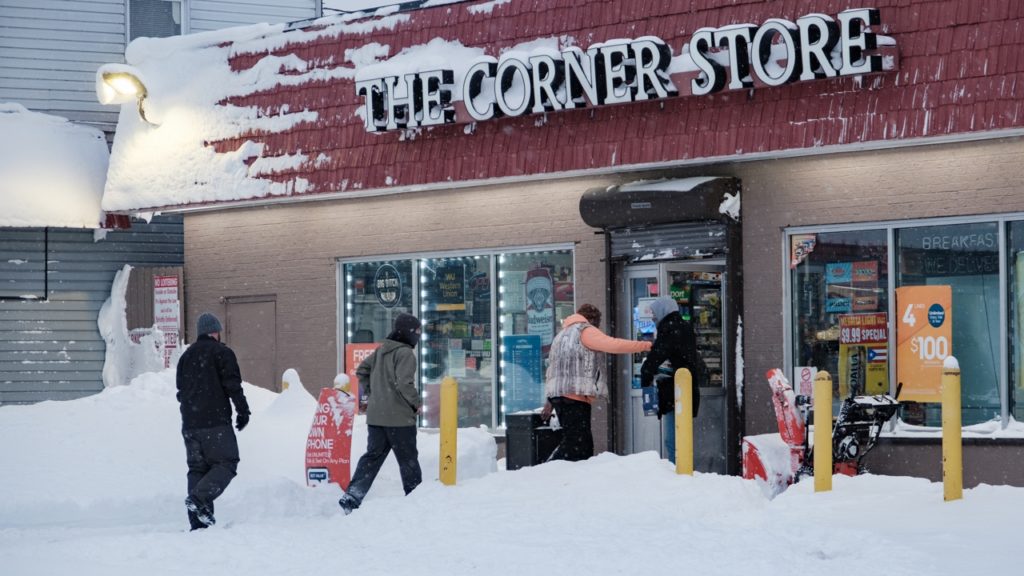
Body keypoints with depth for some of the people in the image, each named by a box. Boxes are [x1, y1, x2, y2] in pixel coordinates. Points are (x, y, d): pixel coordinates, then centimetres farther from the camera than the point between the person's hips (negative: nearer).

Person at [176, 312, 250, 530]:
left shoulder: (186, 356, 19)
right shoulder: (222, 352, -3)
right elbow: (233, 385, -9)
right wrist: (243, 411, -2)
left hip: (190, 423, 7)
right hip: (216, 422, -7)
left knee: (197, 467, 8)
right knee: (226, 463, -2)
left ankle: (198, 520, -1)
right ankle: (199, 498, -23)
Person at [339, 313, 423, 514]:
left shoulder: (381, 350, 12)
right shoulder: (405, 354, -14)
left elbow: (361, 370, 19)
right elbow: (404, 384, -23)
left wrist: (370, 394, 21)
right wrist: (417, 403, -10)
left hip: (375, 416, 7)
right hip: (399, 418, -7)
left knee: (372, 456, 9)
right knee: (408, 459, 6)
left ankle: (351, 497, -1)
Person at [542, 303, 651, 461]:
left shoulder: (563, 334, 28)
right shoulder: (584, 330, -1)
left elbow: (554, 368, 30)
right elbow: (613, 345, -14)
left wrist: (551, 402, 33)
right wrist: (646, 346, -10)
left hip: (559, 394, 10)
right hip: (575, 395, -10)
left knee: (584, 445, 8)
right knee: (576, 445, -15)